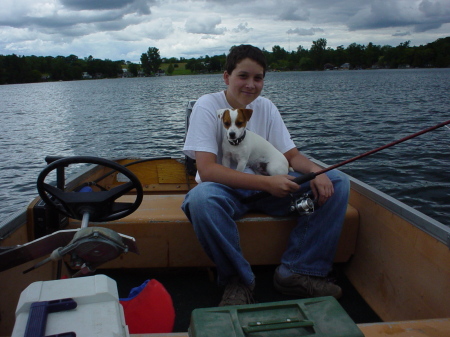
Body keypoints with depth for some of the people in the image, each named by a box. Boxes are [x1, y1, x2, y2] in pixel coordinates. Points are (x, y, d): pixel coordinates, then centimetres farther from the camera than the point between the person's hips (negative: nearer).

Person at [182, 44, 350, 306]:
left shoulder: (266, 107, 3)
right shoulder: (208, 106, -12)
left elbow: (293, 155, 4)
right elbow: (207, 170, -23)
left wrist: (316, 171, -20)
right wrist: (265, 182, -33)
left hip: (268, 187, 5)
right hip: (225, 189, -5)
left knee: (337, 182, -11)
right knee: (201, 198, -41)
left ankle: (297, 271, -10)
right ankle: (238, 280, -17)